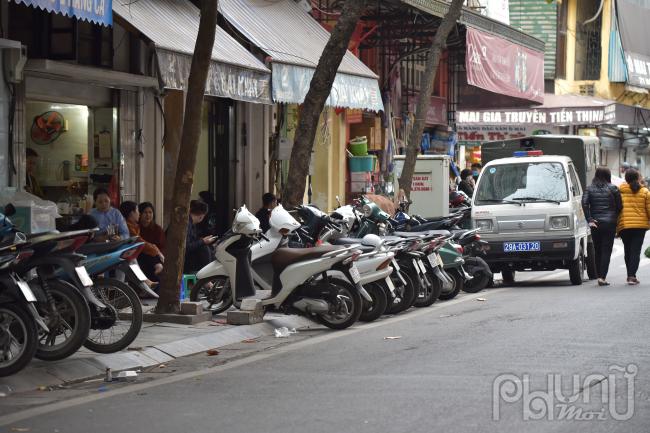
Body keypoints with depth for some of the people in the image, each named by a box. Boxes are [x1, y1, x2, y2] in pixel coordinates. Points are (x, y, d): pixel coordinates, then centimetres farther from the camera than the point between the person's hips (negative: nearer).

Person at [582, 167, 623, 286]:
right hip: (609, 223, -2)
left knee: (598, 251, 13)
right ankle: (602, 277, -10)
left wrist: (589, 219, -7)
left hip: (595, 223, 2)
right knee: (606, 250, -1)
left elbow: (584, 203, -9)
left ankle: (599, 276, 14)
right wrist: (615, 218, 14)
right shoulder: (613, 189, -1)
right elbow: (619, 206, -2)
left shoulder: (589, 189, 4)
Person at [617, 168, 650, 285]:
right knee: (636, 251, 0)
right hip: (640, 225, -1)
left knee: (628, 251, 16)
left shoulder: (619, 190, -1)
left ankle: (630, 275, 21)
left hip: (624, 226, 1)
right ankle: (632, 276, -12)